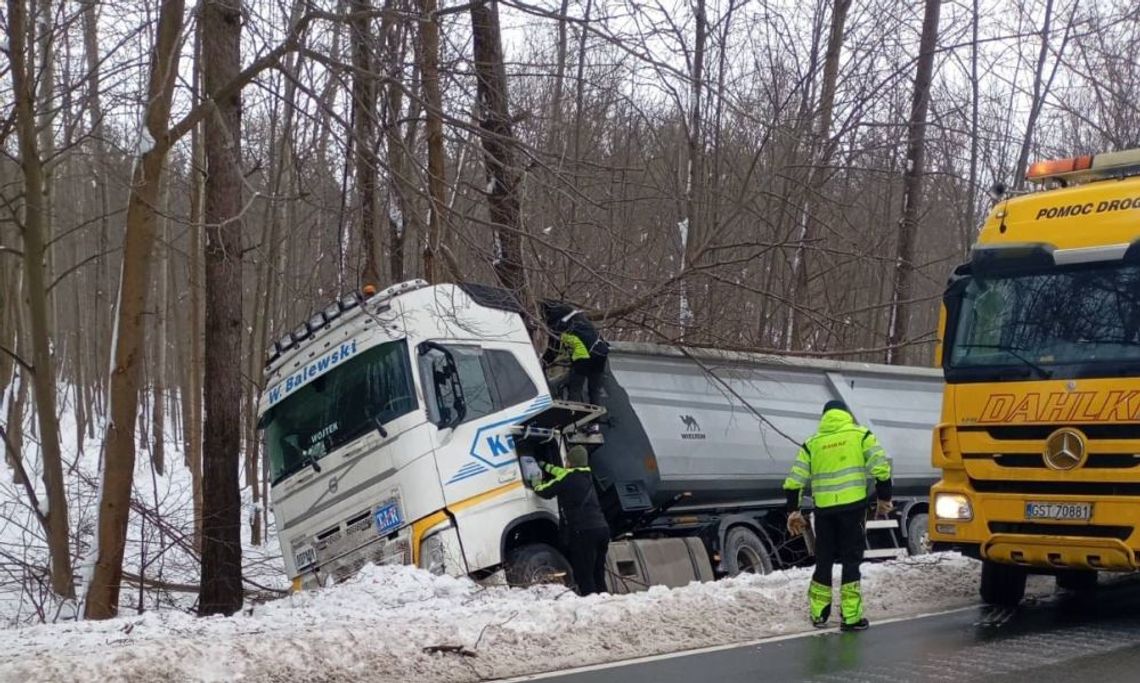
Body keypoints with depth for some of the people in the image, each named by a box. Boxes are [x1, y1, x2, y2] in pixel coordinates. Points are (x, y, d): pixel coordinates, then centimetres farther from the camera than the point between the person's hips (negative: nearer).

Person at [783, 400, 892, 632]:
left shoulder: (812, 443, 11)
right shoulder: (861, 435, 5)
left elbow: (794, 481, 6)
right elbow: (881, 467, -5)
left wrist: (793, 511, 13)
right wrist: (884, 499, 5)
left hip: (824, 509, 2)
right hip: (853, 506, -2)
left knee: (823, 560, 14)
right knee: (851, 560, 3)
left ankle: (819, 614, 19)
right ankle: (850, 616, 0)